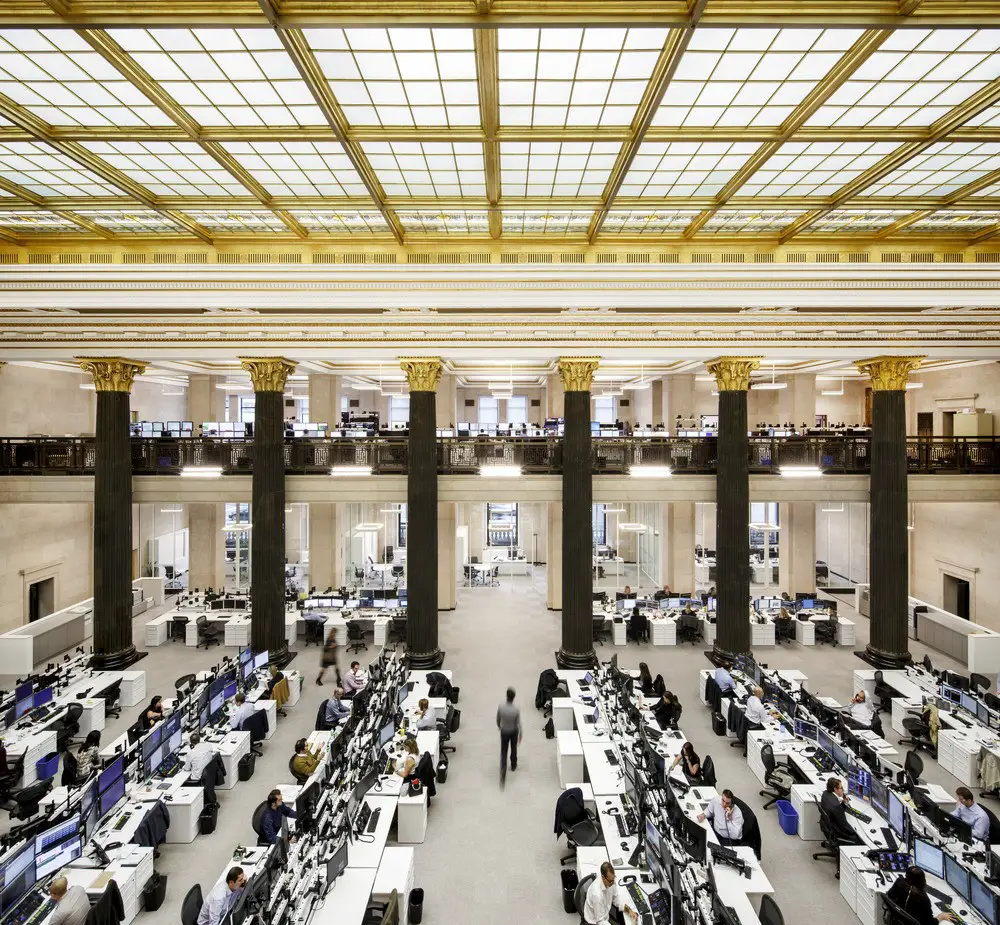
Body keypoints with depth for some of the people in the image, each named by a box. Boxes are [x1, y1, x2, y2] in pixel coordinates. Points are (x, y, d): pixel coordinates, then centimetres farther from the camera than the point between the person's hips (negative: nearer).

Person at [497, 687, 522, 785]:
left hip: (504, 732, 0)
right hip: (513, 732, 0)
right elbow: (519, 724, -18)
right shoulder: (516, 710, -28)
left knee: (503, 752, 10)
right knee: (513, 749, 26)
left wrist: (499, 726, 15)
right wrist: (520, 735, -1)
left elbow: (498, 719, -7)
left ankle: (503, 775, 3)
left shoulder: (500, 707, -24)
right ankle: (513, 766, 46)